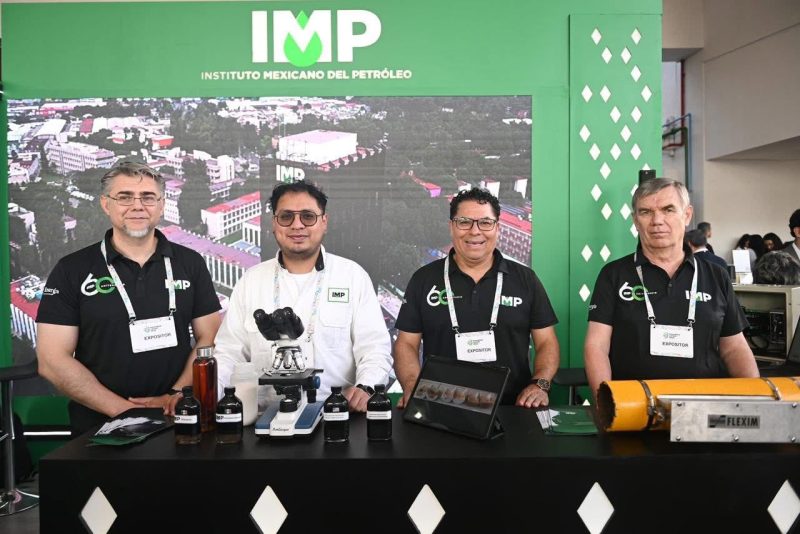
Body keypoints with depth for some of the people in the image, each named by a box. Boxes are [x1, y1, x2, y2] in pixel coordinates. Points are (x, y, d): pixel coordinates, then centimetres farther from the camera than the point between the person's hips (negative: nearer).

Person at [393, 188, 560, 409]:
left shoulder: (525, 280, 8)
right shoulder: (424, 280, 7)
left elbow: (546, 342, 10)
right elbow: (406, 344, 7)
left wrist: (540, 384, -7)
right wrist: (412, 388, -9)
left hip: (512, 410, 1)